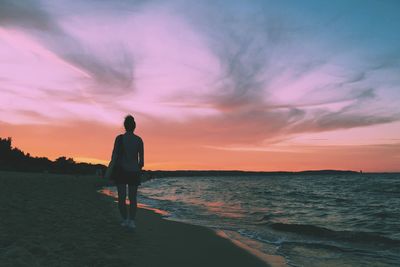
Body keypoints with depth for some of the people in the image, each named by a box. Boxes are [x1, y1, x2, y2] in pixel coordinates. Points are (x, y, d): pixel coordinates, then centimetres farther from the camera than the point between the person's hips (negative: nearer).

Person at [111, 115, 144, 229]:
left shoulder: (119, 138, -6)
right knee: (133, 198, 9)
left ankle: (125, 219, 4)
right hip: (134, 171, 2)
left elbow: (114, 155, -7)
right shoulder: (139, 140, 0)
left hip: (121, 171, -2)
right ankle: (132, 221, 0)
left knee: (122, 197, 7)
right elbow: (141, 159, 1)